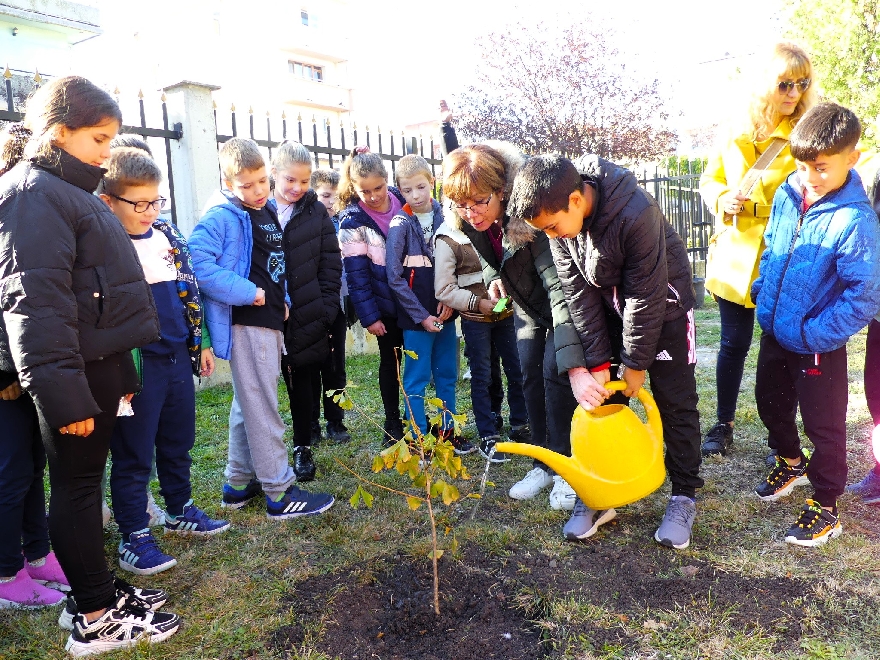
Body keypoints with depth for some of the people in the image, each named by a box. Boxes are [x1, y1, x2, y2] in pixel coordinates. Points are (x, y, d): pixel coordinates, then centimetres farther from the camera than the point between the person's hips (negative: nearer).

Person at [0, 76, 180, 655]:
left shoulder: (73, 191, 19)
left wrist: (119, 372, 23)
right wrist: (65, 393, -26)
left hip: (99, 359, 9)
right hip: (72, 368, -9)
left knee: (85, 481, 16)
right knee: (76, 486, 1)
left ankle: (100, 592, 28)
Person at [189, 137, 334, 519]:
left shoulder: (268, 212, 14)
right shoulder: (223, 216, -12)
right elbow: (198, 261, -25)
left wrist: (282, 300, 8)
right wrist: (250, 293, -23)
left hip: (268, 319, 9)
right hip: (246, 323, -9)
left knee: (249, 404, 16)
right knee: (263, 408, -3)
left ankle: (239, 485, 29)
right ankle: (280, 493, 6)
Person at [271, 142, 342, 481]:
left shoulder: (316, 212, 3)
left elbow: (331, 265, 2)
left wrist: (325, 311, -4)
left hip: (307, 318, 1)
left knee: (302, 382, 11)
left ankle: (302, 447, 26)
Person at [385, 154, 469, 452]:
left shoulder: (445, 217, 3)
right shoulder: (400, 225, -7)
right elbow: (394, 278, -8)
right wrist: (421, 315, -11)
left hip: (445, 312, 4)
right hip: (415, 315, -4)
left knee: (447, 376, 12)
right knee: (416, 379, 3)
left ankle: (447, 431, 26)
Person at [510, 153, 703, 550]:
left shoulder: (637, 215, -36)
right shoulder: (558, 214, -18)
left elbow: (645, 296, -26)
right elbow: (578, 293, -14)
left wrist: (635, 363, -16)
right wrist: (598, 363, -15)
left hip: (661, 303, -4)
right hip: (606, 301, 5)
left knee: (674, 401, 1)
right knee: (600, 396, 4)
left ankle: (684, 495, 17)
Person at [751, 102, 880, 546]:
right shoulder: (787, 195, -3)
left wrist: (816, 332, -21)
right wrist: (763, 291, 6)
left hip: (818, 347, -7)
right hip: (775, 333, 7)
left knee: (823, 426, 9)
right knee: (770, 404, 24)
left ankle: (825, 508, 27)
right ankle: (791, 462, 51)